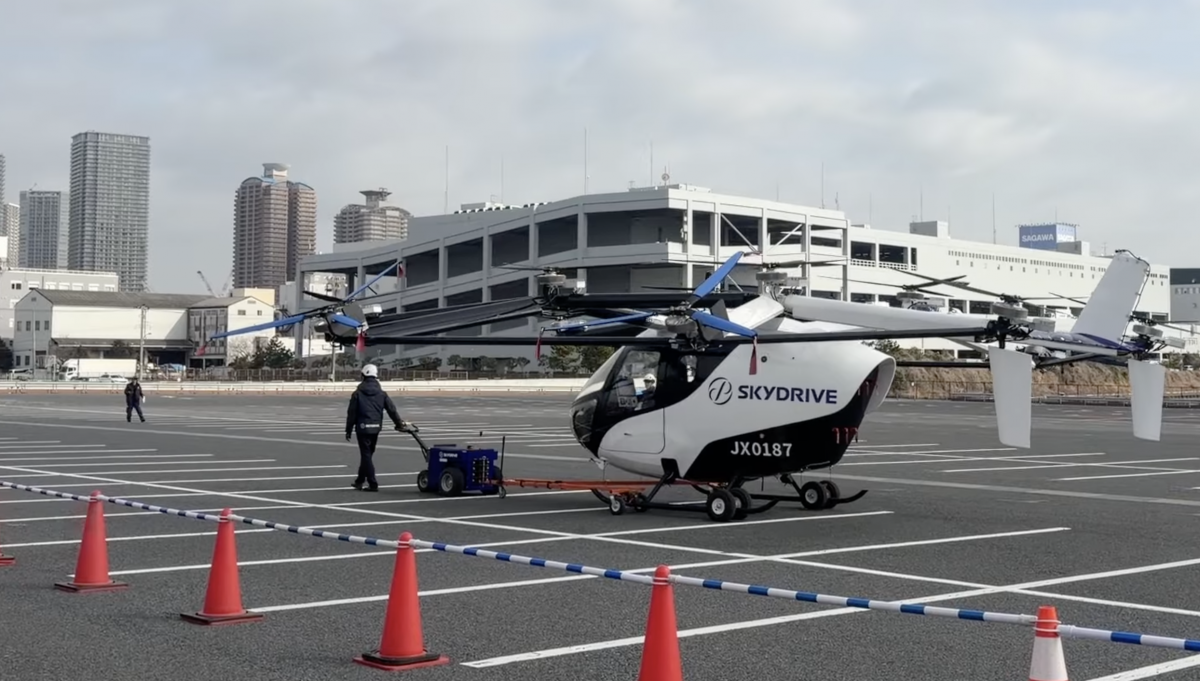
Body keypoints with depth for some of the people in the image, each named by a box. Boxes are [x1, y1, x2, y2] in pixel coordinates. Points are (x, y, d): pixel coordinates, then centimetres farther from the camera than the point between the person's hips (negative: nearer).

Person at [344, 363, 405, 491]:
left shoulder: (358, 394, -5)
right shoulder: (381, 393, 4)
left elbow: (351, 413, -3)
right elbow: (392, 409, 2)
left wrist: (348, 430, 4)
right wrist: (399, 423, 13)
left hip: (363, 428, -4)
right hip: (376, 428, 4)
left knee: (366, 455, -2)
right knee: (367, 454, 17)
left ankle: (373, 484, -8)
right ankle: (359, 481, 27)